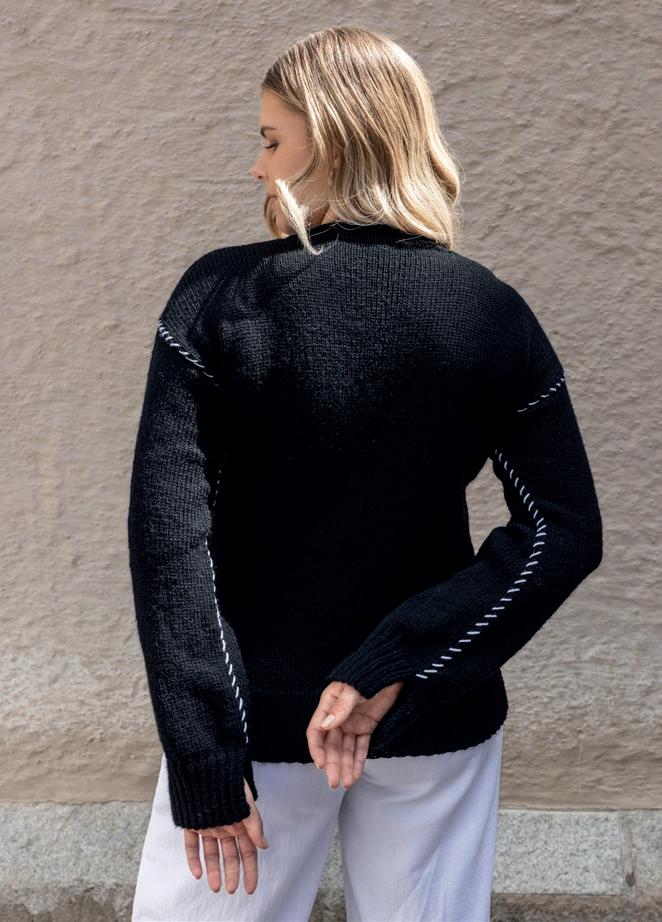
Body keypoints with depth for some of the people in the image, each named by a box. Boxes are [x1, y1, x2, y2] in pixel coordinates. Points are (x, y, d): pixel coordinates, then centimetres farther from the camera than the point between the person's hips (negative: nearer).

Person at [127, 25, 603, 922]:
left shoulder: (221, 294, -12)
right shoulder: (491, 310, -6)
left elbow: (167, 525, -17)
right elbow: (566, 531, -10)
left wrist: (204, 759, -14)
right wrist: (395, 666, -13)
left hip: (260, 714, -2)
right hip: (435, 723, 2)